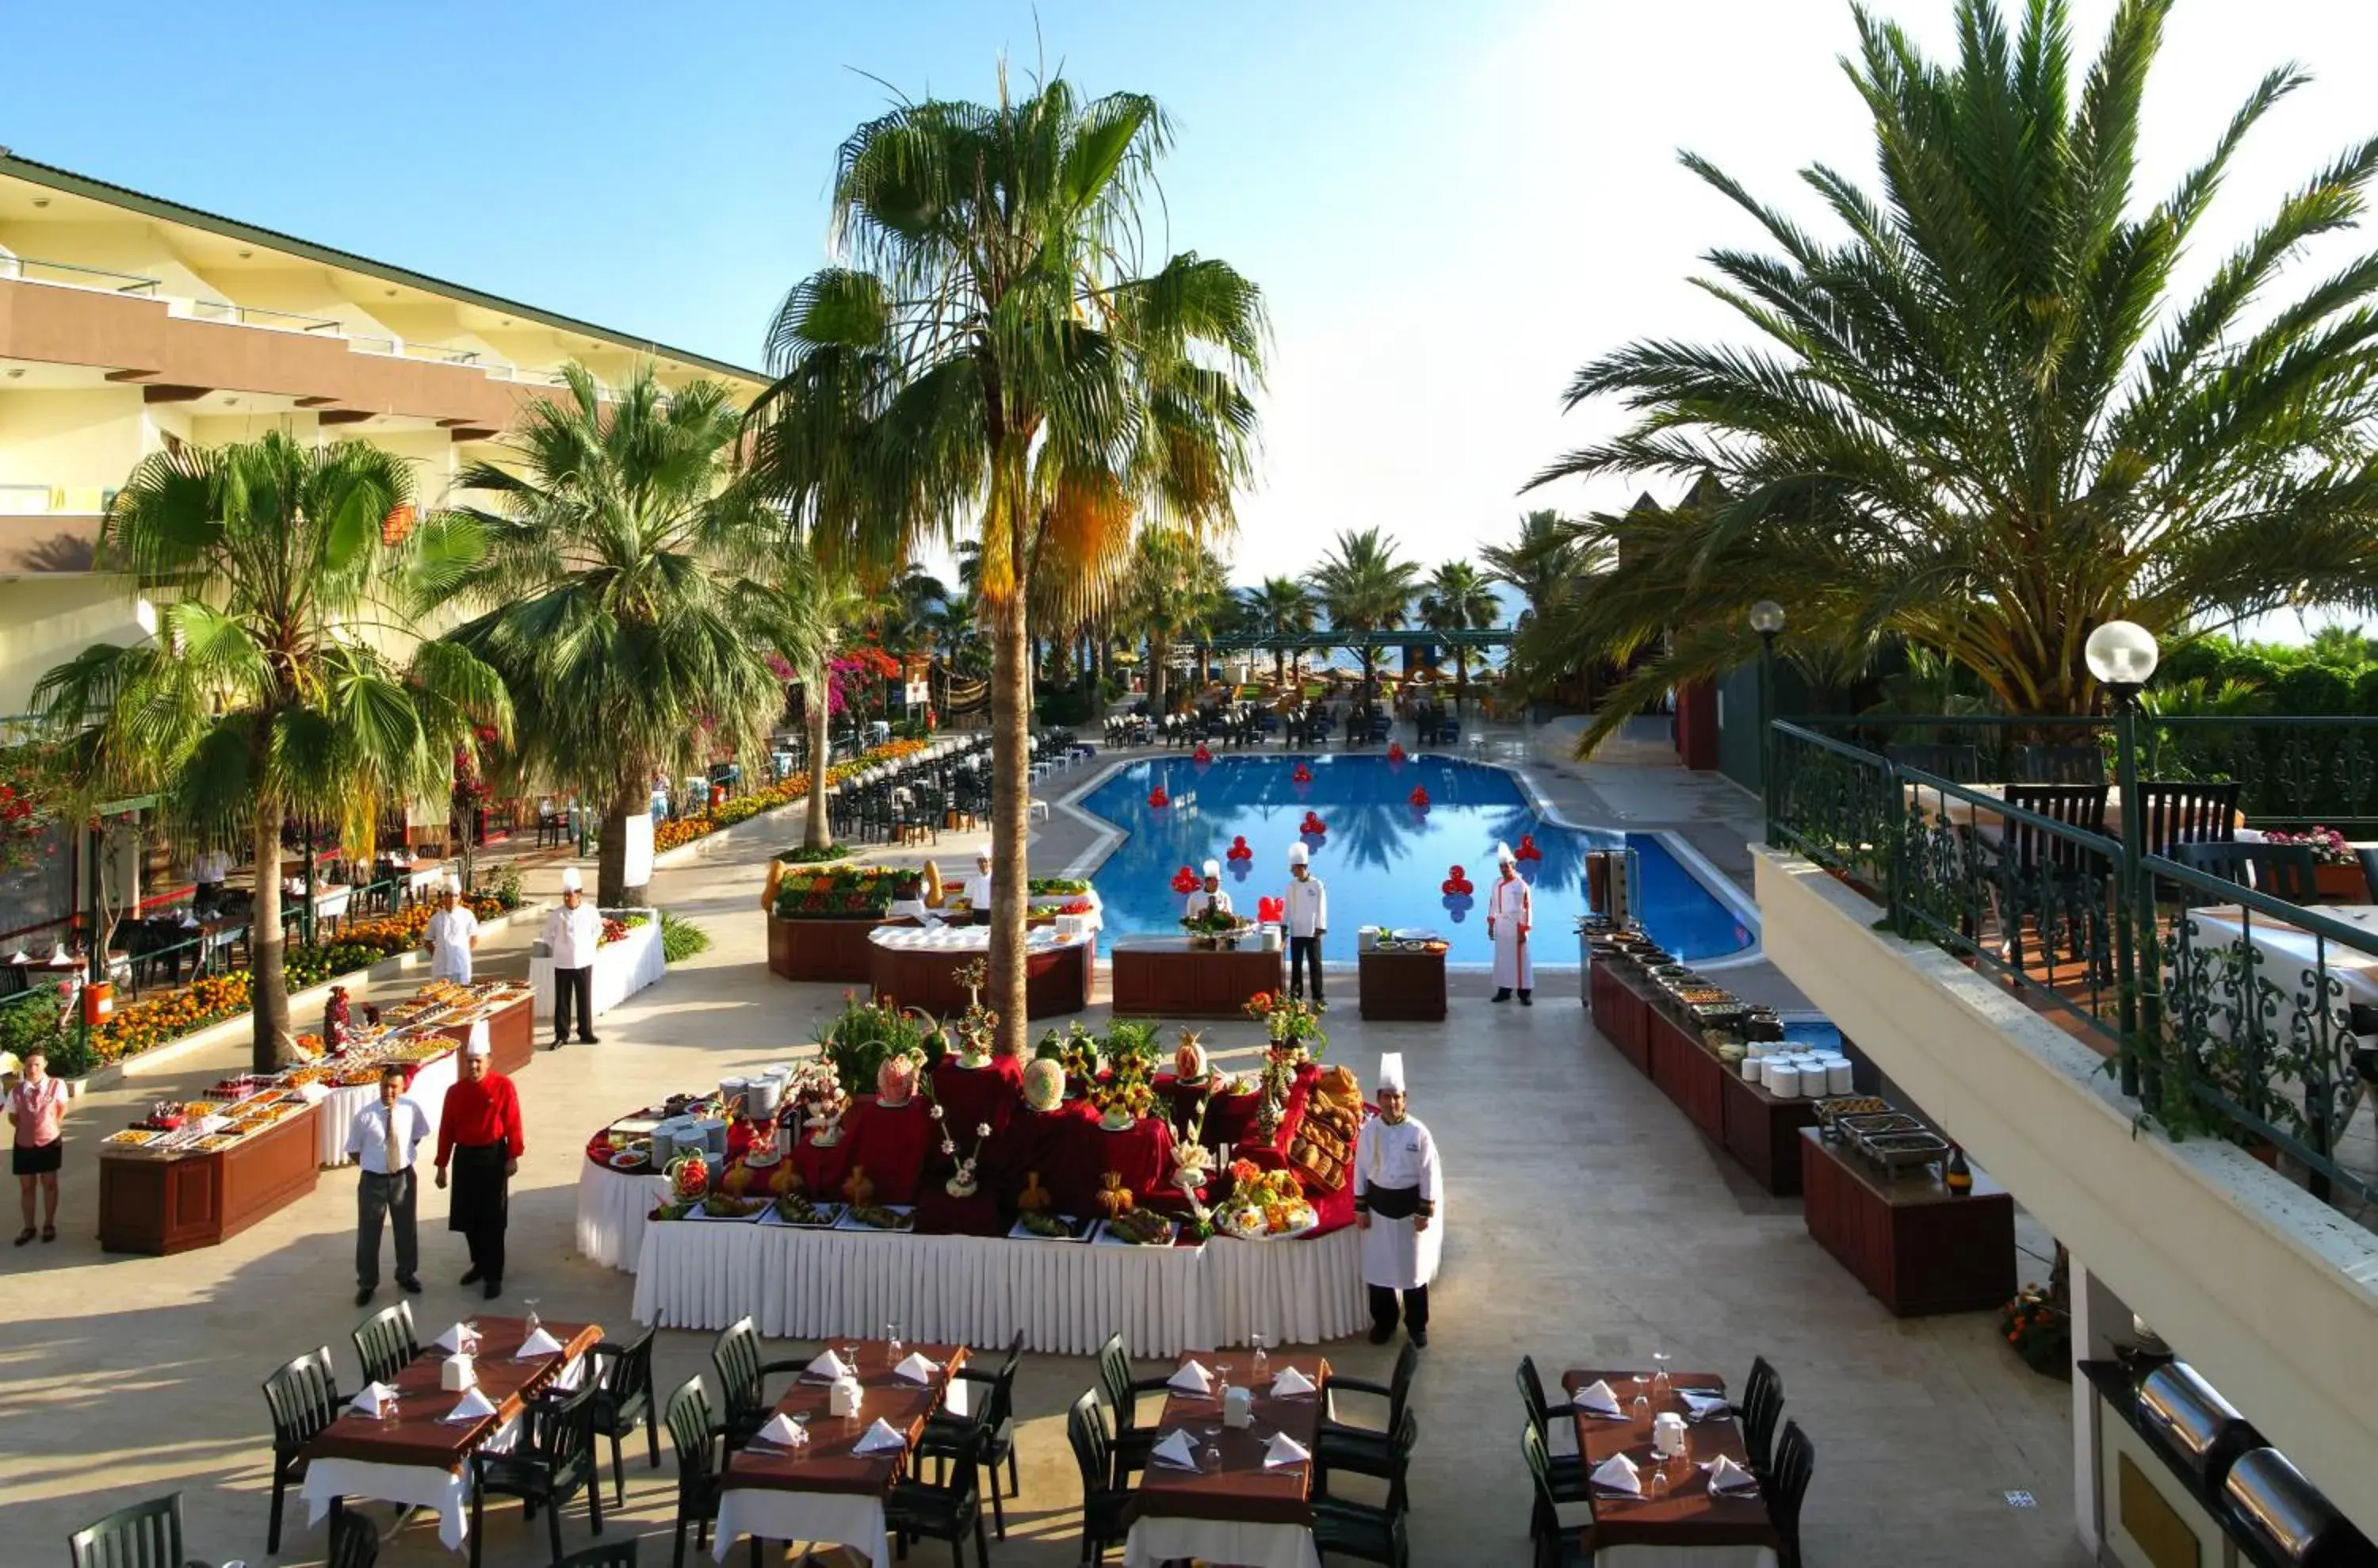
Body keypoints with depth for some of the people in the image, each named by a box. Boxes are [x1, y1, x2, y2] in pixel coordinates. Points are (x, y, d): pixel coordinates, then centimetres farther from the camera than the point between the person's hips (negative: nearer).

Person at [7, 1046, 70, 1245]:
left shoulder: (57, 1085, -14)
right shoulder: (16, 1091, -10)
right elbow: (13, 1116, 6)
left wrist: (54, 1127, 1)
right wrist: (28, 1128, -2)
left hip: (50, 1142, -1)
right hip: (24, 1144, 1)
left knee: (49, 1184, 10)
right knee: (26, 1186, 11)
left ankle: (49, 1225, 24)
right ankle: (28, 1227, 24)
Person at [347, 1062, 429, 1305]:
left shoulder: (412, 1108, -12)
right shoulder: (365, 1116, -19)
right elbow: (353, 1150, -4)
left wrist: (406, 1154, 3)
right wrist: (373, 1164, -1)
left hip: (404, 1177, 2)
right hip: (374, 1180, -2)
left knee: (406, 1229, 19)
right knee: (368, 1234, 11)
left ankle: (407, 1274, 42)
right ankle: (367, 1284, 31)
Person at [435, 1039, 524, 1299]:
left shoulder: (503, 1086, -8)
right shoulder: (455, 1091, 1)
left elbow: (513, 1124, -6)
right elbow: (446, 1130, 5)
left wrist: (513, 1157, -8)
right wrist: (442, 1166, 6)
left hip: (493, 1156, -4)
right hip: (464, 1158, 4)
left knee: (492, 1219, -1)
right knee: (468, 1217, 11)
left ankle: (494, 1275, 6)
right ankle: (479, 1264, 31)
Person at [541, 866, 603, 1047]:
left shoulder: (591, 911, -6)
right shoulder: (557, 915, -7)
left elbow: (597, 931, 11)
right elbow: (549, 936, 7)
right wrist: (559, 950, 6)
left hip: (584, 962, 0)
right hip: (562, 964, 0)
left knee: (585, 999, 6)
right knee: (562, 1000, 4)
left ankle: (586, 1034, 18)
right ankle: (561, 1035, 13)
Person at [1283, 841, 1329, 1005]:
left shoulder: (1317, 885, -4)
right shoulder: (1291, 886, 7)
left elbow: (1321, 907, -5)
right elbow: (1288, 907, 10)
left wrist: (1320, 928, -9)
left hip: (1312, 932, -4)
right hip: (1295, 931, 4)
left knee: (1315, 964, -2)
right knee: (1296, 964, 6)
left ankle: (1318, 997, 1)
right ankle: (1295, 995, 13)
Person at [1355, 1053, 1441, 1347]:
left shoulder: (1418, 1133, -14)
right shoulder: (1369, 1130, -8)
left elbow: (1430, 1174, -8)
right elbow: (1361, 1170, 1)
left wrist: (1425, 1212, -9)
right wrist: (1360, 1208, 1)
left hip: (1409, 1205, -2)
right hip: (1379, 1206, 2)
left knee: (1414, 1266, 11)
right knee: (1378, 1267, 11)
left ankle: (1417, 1325, 28)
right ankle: (1384, 1322, 29)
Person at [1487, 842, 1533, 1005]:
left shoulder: (1521, 885, -9)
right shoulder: (1497, 884, 8)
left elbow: (1528, 909, -10)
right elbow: (1492, 905, 13)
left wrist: (1524, 930, -13)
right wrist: (1490, 925, 10)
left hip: (1515, 927, -5)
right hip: (1500, 927, 5)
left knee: (1519, 959, -3)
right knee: (1501, 959, 9)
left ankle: (1524, 993, 1)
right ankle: (1504, 990, 17)